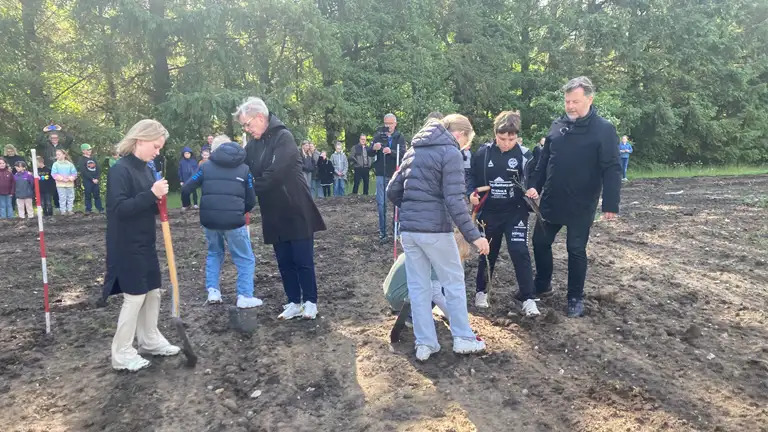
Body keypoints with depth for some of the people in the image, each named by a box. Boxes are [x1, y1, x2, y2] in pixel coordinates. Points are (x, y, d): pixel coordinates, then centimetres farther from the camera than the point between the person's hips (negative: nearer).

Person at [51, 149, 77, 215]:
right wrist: (62, 179, -17)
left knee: (71, 197, 7)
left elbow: (74, 173, 2)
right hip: (60, 184, -2)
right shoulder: (55, 164, 1)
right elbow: (54, 174, -7)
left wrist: (71, 178, -16)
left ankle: (70, 210, 17)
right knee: (62, 198, -2)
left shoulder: (70, 164, 6)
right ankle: (63, 210, 5)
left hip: (70, 184, 2)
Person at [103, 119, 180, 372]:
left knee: (153, 291, 14)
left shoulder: (146, 169, 8)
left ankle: (150, 341, 30)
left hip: (146, 243, 8)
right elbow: (119, 208, -24)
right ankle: (122, 354, 11)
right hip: (127, 246, -8)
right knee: (135, 296, -2)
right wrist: (151, 194, -30)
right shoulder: (120, 170, -16)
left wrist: (159, 199, -6)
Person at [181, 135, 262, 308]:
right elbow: (251, 201, 8)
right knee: (245, 258, 9)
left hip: (209, 220, 3)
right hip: (233, 220, -2)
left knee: (214, 253, 25)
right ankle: (245, 296, 3)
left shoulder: (206, 167, 10)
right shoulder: (244, 169, 10)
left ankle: (213, 291, 19)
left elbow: (185, 190, 8)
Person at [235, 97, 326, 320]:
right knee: (284, 262, 11)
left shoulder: (283, 137, -15)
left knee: (303, 260, 1)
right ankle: (294, 302, 22)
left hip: (297, 212, -7)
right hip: (274, 214, 7)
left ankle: (310, 302, 15)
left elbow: (274, 173, -24)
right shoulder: (253, 144, 8)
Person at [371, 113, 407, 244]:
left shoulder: (400, 138, 2)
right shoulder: (378, 136, 3)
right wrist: (373, 148, -24)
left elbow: (403, 154, -12)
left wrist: (391, 151, -32)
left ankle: (397, 228, 22)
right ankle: (382, 233, 4)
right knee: (381, 204, 0)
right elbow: (370, 154, -1)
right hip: (382, 175, 0)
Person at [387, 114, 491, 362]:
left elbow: (392, 191, 15)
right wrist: (473, 235, -15)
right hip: (434, 229, -6)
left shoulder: (414, 151, 15)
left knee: (418, 287, 10)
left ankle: (425, 344, 15)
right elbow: (454, 201, -17)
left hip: (408, 229, 6)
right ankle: (463, 339, 18)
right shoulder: (450, 153, -8)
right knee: (454, 282, 9)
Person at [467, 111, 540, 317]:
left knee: (519, 252, -8)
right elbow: (473, 177, 5)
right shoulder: (483, 153, -5)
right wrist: (472, 193, -12)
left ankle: (528, 298, 0)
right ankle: (481, 291, 31)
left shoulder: (524, 155, -7)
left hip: (515, 212, -1)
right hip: (488, 212, 2)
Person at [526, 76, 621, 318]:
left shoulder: (604, 129, -11)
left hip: (581, 206, -5)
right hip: (551, 202, 5)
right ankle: (542, 285, 34)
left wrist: (610, 204, -20)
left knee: (576, 250, 6)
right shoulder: (558, 125, 5)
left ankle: (575, 298, 22)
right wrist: (535, 186, 3)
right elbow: (544, 160, 12)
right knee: (540, 242, 13)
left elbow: (612, 170, -14)